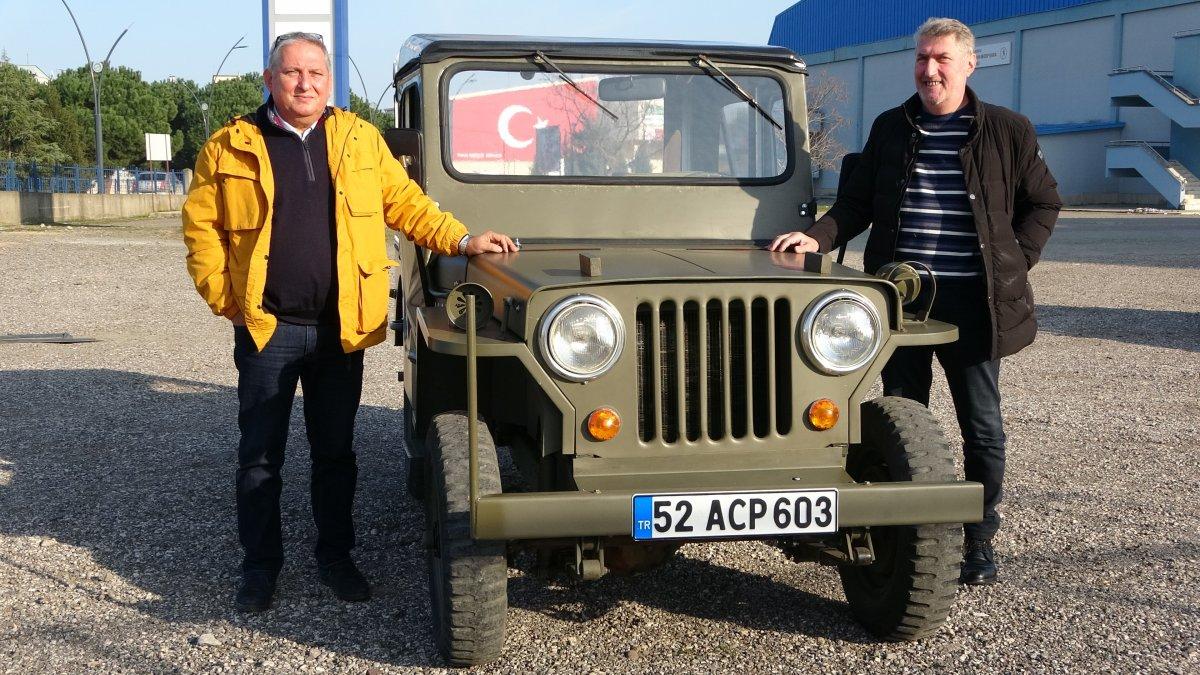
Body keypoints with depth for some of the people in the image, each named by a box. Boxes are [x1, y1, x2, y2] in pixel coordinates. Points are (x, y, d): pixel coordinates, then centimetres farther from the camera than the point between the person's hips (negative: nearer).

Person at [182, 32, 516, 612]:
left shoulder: (360, 140, 7)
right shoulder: (231, 148, 0)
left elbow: (404, 204, 10)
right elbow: (200, 225, 3)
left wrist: (461, 240, -1)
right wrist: (224, 298, -4)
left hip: (342, 327, 2)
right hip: (266, 326, -2)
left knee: (335, 452, 11)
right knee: (259, 455, 6)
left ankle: (335, 557, 25)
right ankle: (260, 565, 20)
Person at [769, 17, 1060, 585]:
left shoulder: (1008, 132, 2)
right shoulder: (890, 129, 9)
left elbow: (1043, 203, 10)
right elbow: (857, 203, 10)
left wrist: (1014, 265, 0)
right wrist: (817, 238, -6)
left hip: (972, 302, -2)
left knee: (982, 426, 5)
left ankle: (980, 540, 19)